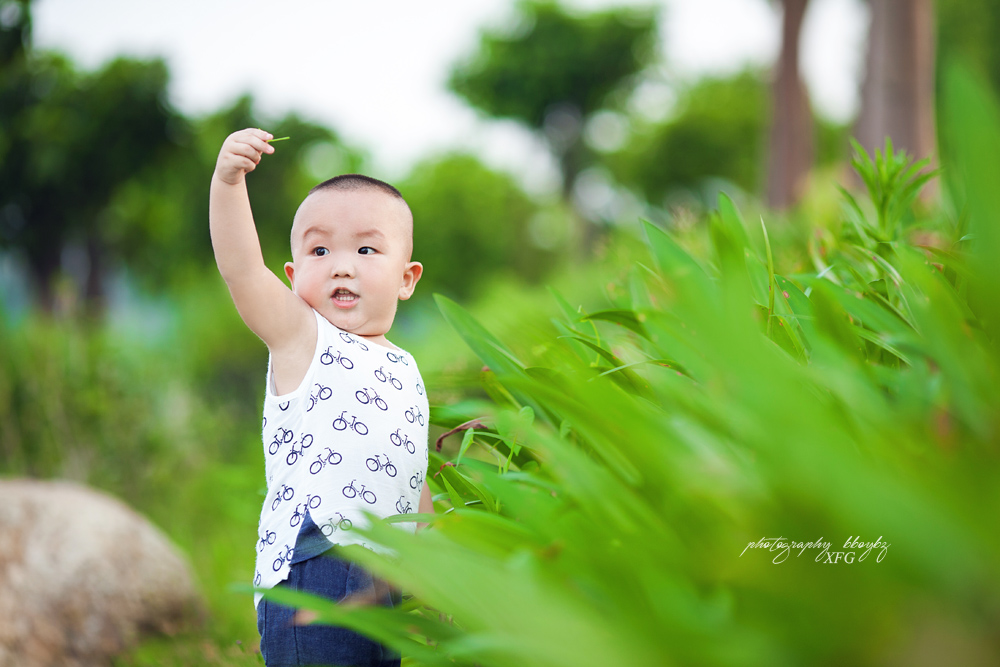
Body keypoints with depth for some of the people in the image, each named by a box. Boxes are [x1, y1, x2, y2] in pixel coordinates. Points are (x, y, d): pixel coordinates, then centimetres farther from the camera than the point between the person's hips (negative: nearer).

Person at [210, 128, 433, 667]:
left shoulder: (405, 369, 17)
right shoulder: (301, 338, 0)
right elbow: (241, 268, -17)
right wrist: (228, 180, -31)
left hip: (394, 581, 6)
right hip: (312, 568, -6)